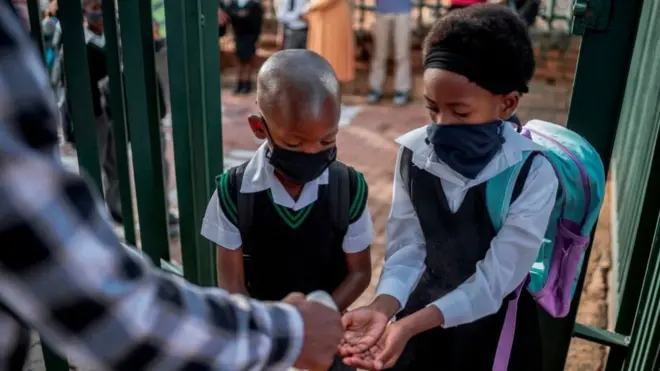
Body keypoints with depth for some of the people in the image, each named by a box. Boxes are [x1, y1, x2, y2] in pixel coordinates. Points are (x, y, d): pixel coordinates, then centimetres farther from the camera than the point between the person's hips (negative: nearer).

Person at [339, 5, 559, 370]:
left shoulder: (533, 174, -24)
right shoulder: (413, 151, -14)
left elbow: (495, 278, -25)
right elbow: (406, 249, -13)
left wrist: (410, 325, -36)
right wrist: (381, 309, -32)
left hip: (493, 325, -2)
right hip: (425, 305, 3)